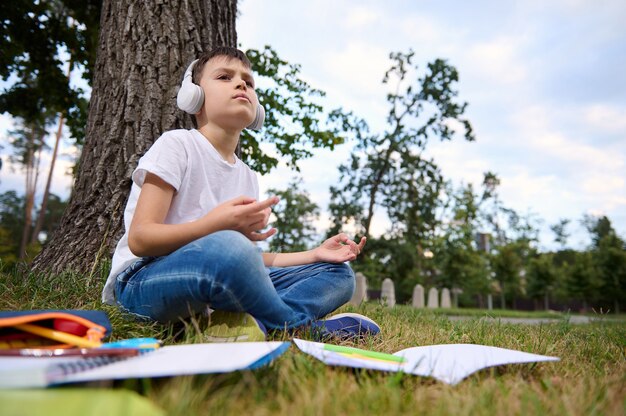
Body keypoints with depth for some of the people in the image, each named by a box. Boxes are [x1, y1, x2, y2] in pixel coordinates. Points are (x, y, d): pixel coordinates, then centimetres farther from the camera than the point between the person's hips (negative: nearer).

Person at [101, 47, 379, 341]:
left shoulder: (247, 176, 13)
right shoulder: (177, 145, -6)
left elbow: (251, 259, 13)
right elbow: (139, 239, -15)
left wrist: (315, 254, 2)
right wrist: (213, 225, -31)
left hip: (212, 286, 7)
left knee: (338, 273, 0)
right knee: (228, 248, -41)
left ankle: (256, 322, -26)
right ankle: (305, 325, -16)